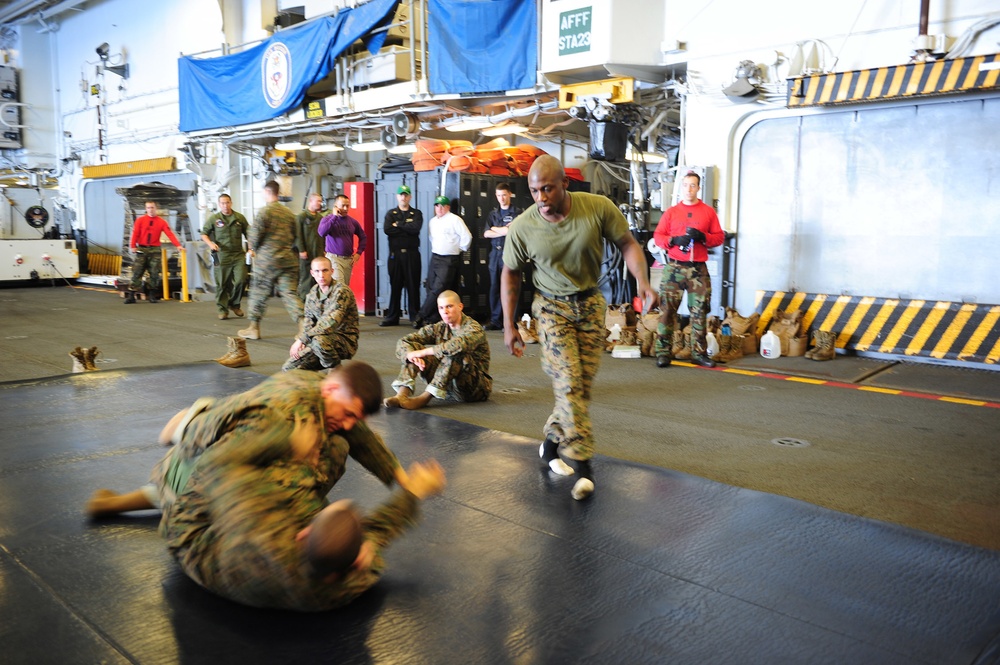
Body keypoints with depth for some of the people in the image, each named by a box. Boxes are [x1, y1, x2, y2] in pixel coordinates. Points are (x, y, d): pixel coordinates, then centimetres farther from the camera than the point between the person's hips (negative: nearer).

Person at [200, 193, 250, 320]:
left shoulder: (240, 218, 8)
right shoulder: (213, 218, 2)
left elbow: (248, 233, 16)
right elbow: (204, 234, 8)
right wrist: (210, 243, -11)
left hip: (238, 254, 1)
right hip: (221, 256, -1)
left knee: (241, 280, -8)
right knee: (222, 284, 1)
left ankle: (235, 304, 15)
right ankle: (223, 309, 13)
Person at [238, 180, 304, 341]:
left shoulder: (264, 211, -8)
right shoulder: (288, 212, 10)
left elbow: (255, 234, -11)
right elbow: (294, 236, 15)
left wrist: (253, 249, 8)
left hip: (267, 259, -4)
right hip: (288, 259, 4)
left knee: (259, 292, 10)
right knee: (290, 293, 2)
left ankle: (254, 327, 19)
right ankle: (303, 323, -15)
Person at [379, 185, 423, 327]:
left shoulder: (416, 214, 9)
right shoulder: (391, 214, 12)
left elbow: (416, 228, -12)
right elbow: (387, 230, -8)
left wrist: (398, 225, -7)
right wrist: (407, 229, -8)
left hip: (412, 253, -1)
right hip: (395, 254, 1)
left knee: (413, 286, 0)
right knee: (395, 286, 3)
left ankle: (415, 317, 5)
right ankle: (392, 317, 9)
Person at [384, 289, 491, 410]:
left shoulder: (474, 328, -14)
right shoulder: (439, 328, 3)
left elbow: (458, 345, -38)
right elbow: (403, 342, -2)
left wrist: (423, 352, -32)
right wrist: (412, 355, -26)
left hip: (476, 388, -5)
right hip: (447, 386, 6)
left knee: (454, 353, -33)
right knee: (414, 347, -7)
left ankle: (424, 398, -34)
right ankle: (402, 395, -27)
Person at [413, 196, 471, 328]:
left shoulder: (455, 220, -9)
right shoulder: (433, 221, 14)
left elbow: (467, 237, -11)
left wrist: (460, 249, -1)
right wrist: (435, 248, 17)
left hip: (448, 260, -7)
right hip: (435, 257, 7)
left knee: (437, 290, -11)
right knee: (431, 289, 4)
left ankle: (421, 317, -9)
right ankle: (432, 319, 8)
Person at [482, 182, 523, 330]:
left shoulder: (518, 212, 1)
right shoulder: (493, 213, 16)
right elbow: (486, 233, 4)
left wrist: (496, 229, -3)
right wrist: (505, 231, -8)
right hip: (495, 254, 5)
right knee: (494, 287, 6)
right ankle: (495, 320, 11)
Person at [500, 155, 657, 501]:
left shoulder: (599, 208, -17)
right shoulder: (522, 228, -16)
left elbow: (628, 243, -6)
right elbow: (510, 273, -1)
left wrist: (642, 281, -24)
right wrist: (509, 325, -2)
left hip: (591, 303, 2)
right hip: (552, 306, -2)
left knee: (583, 384, 7)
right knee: (568, 382, -11)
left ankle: (551, 442, 28)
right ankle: (582, 463, -6)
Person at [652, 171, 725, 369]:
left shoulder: (708, 212, 9)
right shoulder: (671, 212, 8)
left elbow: (719, 236, 6)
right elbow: (657, 236, 5)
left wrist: (702, 237, -12)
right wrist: (674, 240, -14)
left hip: (698, 269, 1)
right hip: (674, 268, -1)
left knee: (699, 311, 4)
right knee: (667, 310, -4)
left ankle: (699, 352, 13)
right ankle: (663, 352, 1)